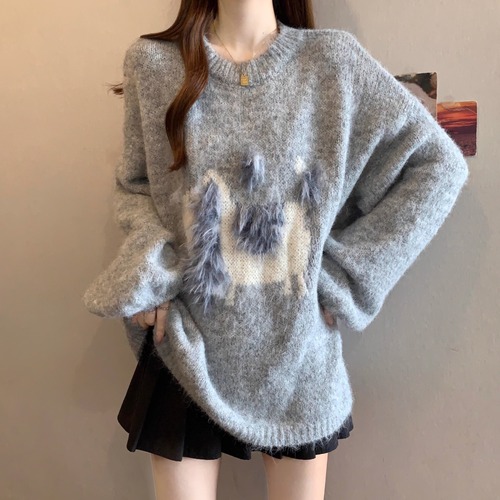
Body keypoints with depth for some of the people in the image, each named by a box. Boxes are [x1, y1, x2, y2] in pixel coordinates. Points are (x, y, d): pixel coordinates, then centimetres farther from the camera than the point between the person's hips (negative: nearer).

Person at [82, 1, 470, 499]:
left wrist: (347, 273, -6)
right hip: (189, 350, 1)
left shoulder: (334, 60, -2)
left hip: (298, 353, 1)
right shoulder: (152, 60, 0)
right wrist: (144, 278, -11)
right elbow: (134, 187, 8)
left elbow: (439, 165, -1)